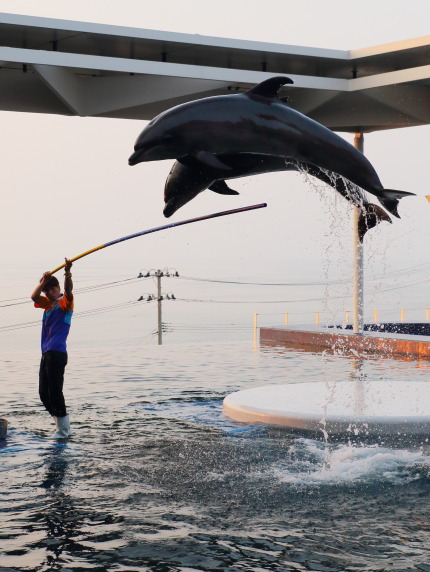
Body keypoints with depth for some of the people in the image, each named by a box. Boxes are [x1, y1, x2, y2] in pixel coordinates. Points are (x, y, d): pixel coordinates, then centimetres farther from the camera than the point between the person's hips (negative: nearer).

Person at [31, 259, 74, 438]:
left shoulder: (65, 302, -2)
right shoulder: (48, 304, 18)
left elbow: (68, 290, -23)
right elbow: (34, 297, 0)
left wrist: (67, 272, -40)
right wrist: (43, 281, -13)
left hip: (57, 354, -8)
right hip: (46, 354, 8)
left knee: (55, 391, -10)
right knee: (44, 393, 10)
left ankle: (63, 429, -2)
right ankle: (62, 426, 18)